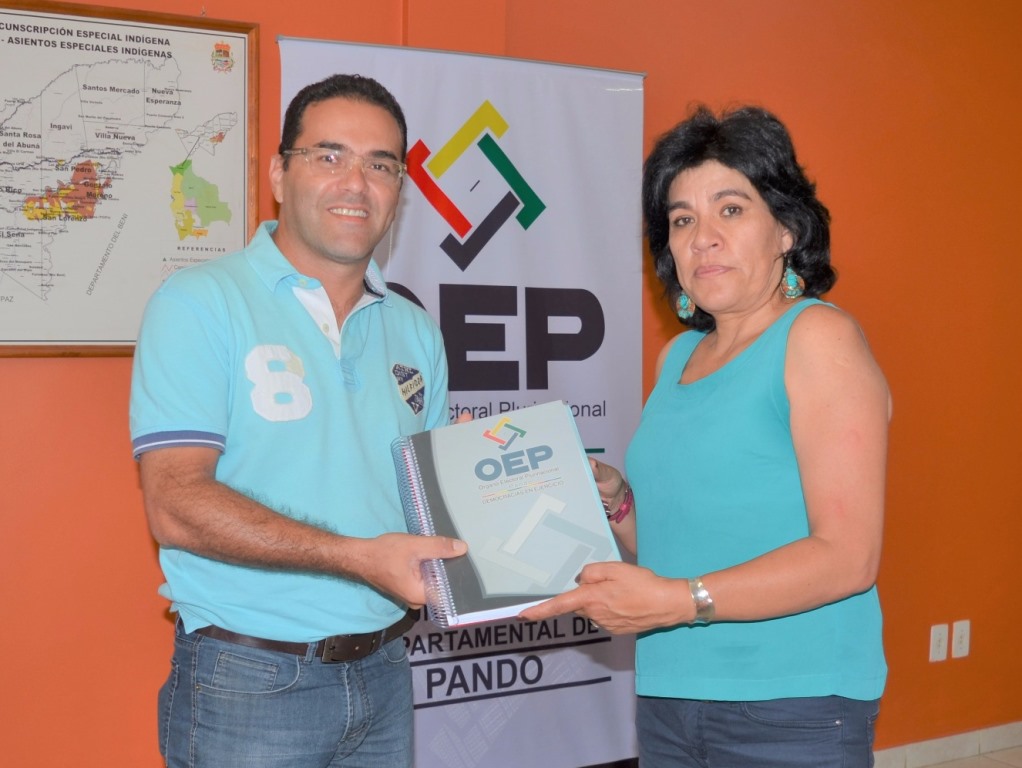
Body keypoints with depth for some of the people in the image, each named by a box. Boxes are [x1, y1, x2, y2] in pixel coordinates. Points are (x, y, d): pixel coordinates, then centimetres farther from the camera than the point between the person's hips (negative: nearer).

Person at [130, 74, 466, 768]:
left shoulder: (415, 332, 9)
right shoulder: (199, 305, -9)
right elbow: (177, 506, -18)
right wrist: (357, 557, -24)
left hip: (382, 674, 6)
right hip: (248, 683, -5)